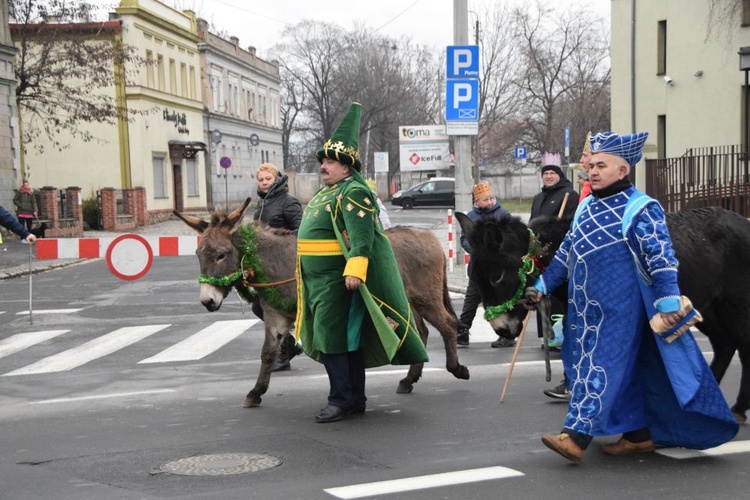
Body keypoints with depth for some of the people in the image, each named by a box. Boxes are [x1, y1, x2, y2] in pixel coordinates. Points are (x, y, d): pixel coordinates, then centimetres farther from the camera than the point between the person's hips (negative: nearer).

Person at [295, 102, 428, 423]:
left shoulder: (353, 193, -12)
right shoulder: (327, 193, 19)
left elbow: (361, 236, -23)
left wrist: (355, 269, -32)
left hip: (337, 278, -10)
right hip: (318, 278, 10)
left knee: (331, 336, -10)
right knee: (347, 337, 13)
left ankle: (341, 400, -3)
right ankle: (356, 399, 21)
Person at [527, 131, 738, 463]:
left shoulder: (641, 209, -10)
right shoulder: (586, 207, 12)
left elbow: (661, 260, -16)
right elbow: (566, 252, 21)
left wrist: (668, 304, -23)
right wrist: (542, 286, 19)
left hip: (618, 310, -7)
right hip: (584, 309, 8)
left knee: (601, 369, -8)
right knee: (622, 373, 14)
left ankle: (576, 437, -11)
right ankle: (639, 435, 23)